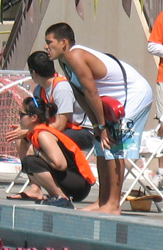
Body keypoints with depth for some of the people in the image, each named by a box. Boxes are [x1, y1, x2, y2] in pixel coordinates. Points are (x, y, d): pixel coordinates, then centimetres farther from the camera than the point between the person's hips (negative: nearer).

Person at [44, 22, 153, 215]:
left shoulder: (75, 56, -23)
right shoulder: (65, 61, 7)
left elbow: (92, 92, -22)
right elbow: (81, 95, 9)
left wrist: (102, 126, -17)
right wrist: (97, 127, 3)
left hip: (137, 93, -10)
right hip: (121, 98, 10)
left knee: (113, 146, -14)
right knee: (102, 146, 12)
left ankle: (113, 205, -13)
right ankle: (102, 201, 17)